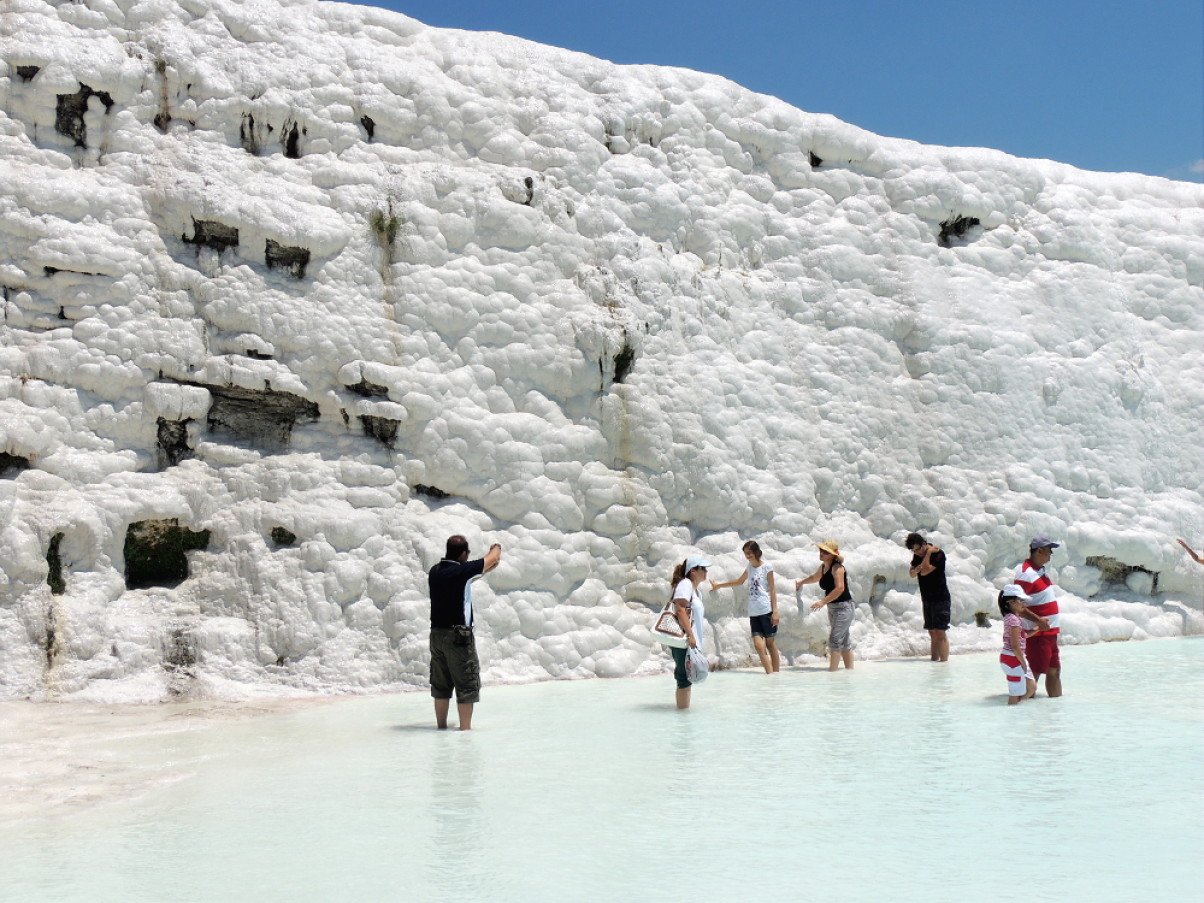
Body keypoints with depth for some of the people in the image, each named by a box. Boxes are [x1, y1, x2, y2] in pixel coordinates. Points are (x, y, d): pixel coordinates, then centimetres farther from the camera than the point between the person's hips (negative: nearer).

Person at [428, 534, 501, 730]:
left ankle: (441, 726, 20)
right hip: (458, 635, -7)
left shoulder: (435, 572, 5)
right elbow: (492, 559, -1)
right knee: (467, 684, 1)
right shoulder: (462, 571, -14)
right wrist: (497, 548, 21)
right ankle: (465, 729, 1)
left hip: (437, 633, 7)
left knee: (440, 684, 14)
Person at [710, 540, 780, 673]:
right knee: (758, 645, -8)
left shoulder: (767, 567, -2)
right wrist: (719, 586, 41)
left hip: (766, 611, -5)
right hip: (753, 612, 5)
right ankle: (770, 675, -9)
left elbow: (772, 590, -5)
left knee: (770, 643, 0)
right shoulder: (749, 567, 16)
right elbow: (739, 582, 34)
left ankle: (776, 675, 5)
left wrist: (775, 611, -11)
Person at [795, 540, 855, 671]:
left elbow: (840, 588, -28)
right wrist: (802, 582, 35)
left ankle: (832, 670, -12)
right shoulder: (823, 567, 9)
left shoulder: (837, 567, -17)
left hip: (844, 607, -9)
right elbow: (815, 577, 32)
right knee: (843, 640, 14)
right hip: (832, 607, 9)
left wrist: (823, 601, -26)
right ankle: (849, 668, 21)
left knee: (835, 639, -13)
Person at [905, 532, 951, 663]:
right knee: (932, 633, 10)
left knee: (940, 632, -12)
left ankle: (943, 662, -14)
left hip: (940, 599, -8)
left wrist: (928, 553, -19)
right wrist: (916, 569, -9)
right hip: (927, 599, 8)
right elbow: (912, 573, 12)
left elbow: (925, 571, -23)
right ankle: (934, 660, 13)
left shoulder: (938, 554, -16)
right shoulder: (918, 555, 7)